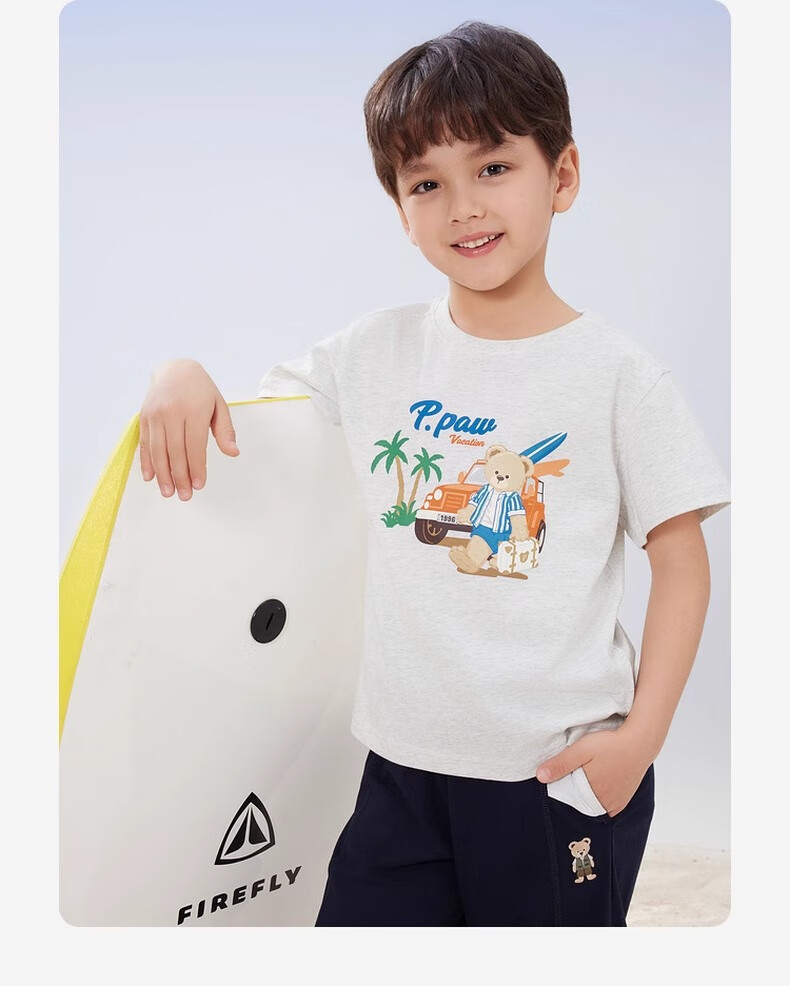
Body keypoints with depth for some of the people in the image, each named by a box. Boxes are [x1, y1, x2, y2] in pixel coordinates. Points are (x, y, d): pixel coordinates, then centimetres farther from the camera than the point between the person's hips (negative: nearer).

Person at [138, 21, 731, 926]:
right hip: (405, 762, 3)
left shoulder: (619, 377, -8)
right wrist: (183, 373, -10)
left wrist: (641, 735, -9)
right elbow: (237, 415, 11)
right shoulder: (378, 352, 1)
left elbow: (683, 564, -3)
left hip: (564, 773, -2)